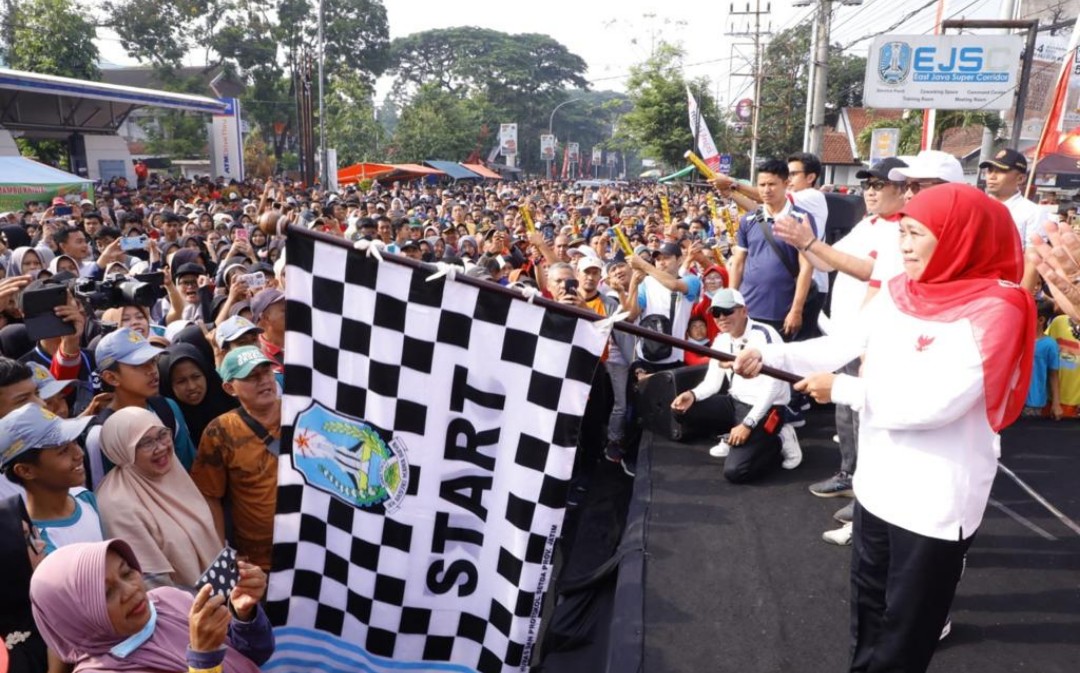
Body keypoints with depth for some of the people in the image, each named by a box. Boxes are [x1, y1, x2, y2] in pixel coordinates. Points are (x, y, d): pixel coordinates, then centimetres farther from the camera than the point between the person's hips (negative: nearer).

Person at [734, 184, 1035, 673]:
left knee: (905, 633, 12)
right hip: (878, 484, 7)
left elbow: (934, 403, -26)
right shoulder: (899, 293, 3)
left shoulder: (994, 310, -19)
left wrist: (841, 389, -18)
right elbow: (839, 346, -1)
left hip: (937, 502, -6)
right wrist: (768, 356, -14)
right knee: (868, 609, 24)